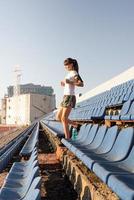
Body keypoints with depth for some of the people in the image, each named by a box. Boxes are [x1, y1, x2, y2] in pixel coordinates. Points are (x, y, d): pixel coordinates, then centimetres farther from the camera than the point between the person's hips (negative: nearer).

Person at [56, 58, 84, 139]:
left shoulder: (74, 73, -7)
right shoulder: (70, 73, 19)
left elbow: (81, 84, -21)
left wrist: (69, 82, -27)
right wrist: (64, 84, 11)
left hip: (70, 97, -10)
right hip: (66, 97, 10)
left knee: (64, 119, -10)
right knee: (58, 117, 11)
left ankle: (67, 139, -4)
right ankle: (76, 125, 18)